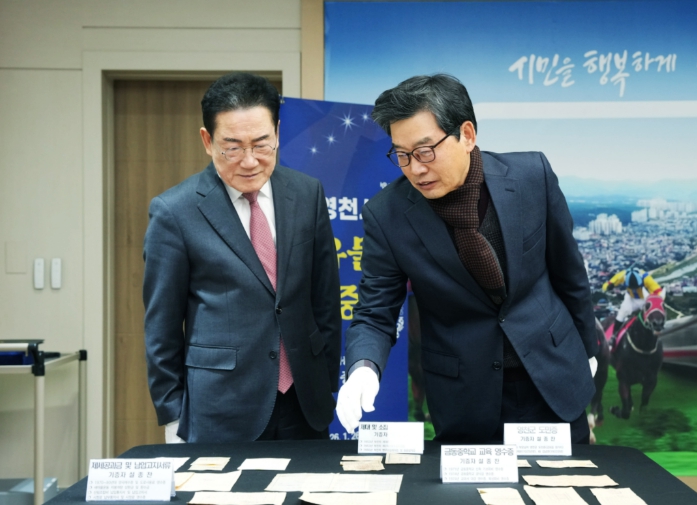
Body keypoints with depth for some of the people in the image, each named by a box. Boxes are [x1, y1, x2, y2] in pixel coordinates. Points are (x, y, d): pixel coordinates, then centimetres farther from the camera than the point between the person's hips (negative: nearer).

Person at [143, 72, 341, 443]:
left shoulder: (308, 194, 1)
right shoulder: (174, 211, -8)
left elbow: (325, 298, 8)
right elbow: (162, 325, -3)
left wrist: (328, 385, 9)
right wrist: (172, 417, 0)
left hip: (304, 404, 3)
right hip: (219, 412, -3)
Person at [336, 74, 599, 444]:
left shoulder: (532, 175, -11)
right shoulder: (386, 215, -14)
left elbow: (567, 269, 2)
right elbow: (375, 315, -8)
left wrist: (586, 349, 12)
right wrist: (364, 367, -28)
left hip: (553, 377, 2)